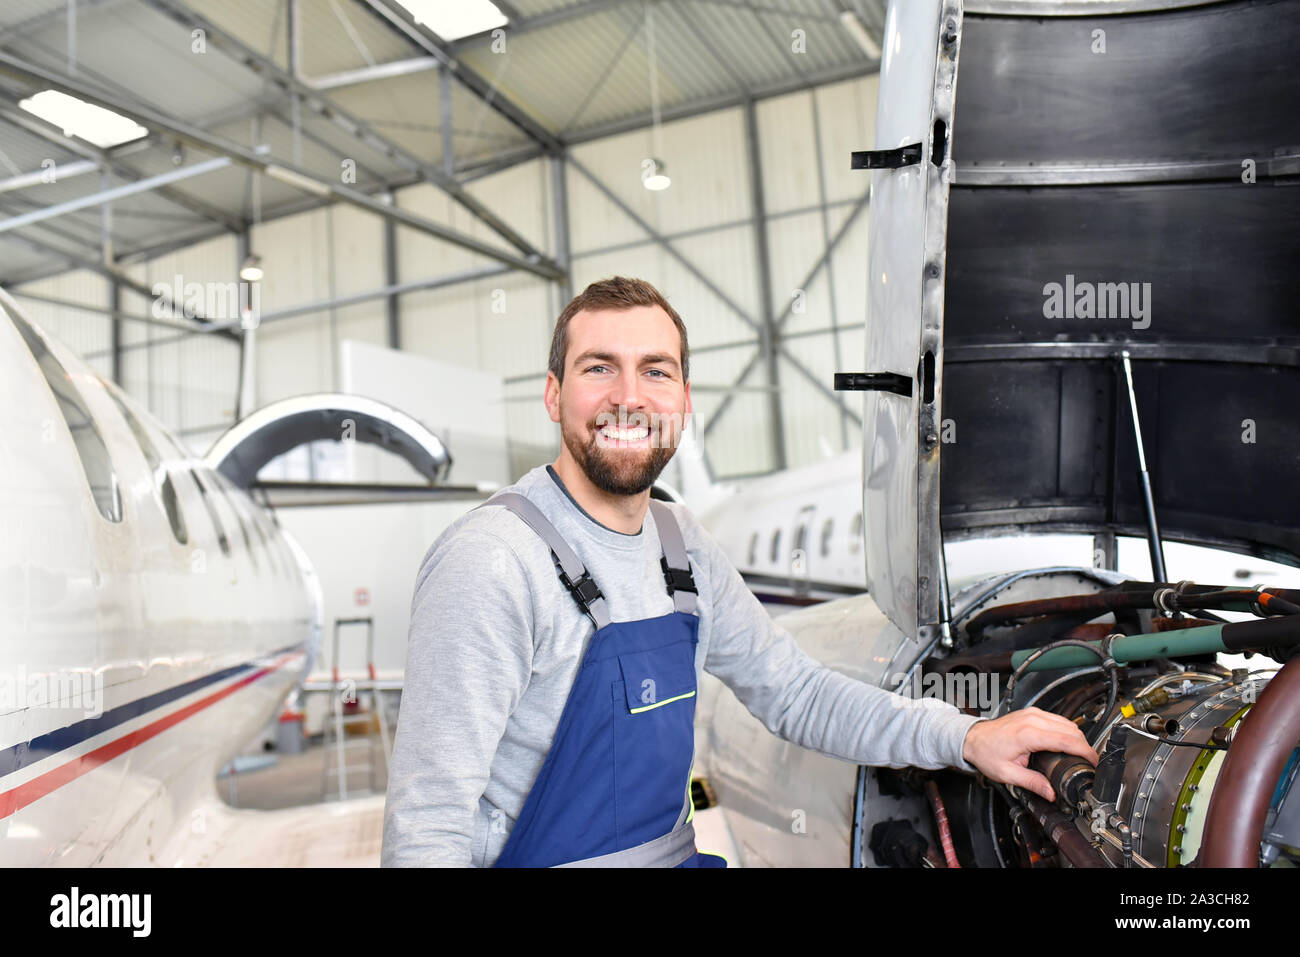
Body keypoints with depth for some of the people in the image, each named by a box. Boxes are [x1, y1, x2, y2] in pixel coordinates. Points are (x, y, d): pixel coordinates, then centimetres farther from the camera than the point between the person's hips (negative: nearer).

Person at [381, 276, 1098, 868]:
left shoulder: (681, 544, 4)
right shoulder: (493, 562, -21)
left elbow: (794, 693, 11)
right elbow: (427, 830, -21)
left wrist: (967, 739, 1)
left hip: (677, 856, 6)